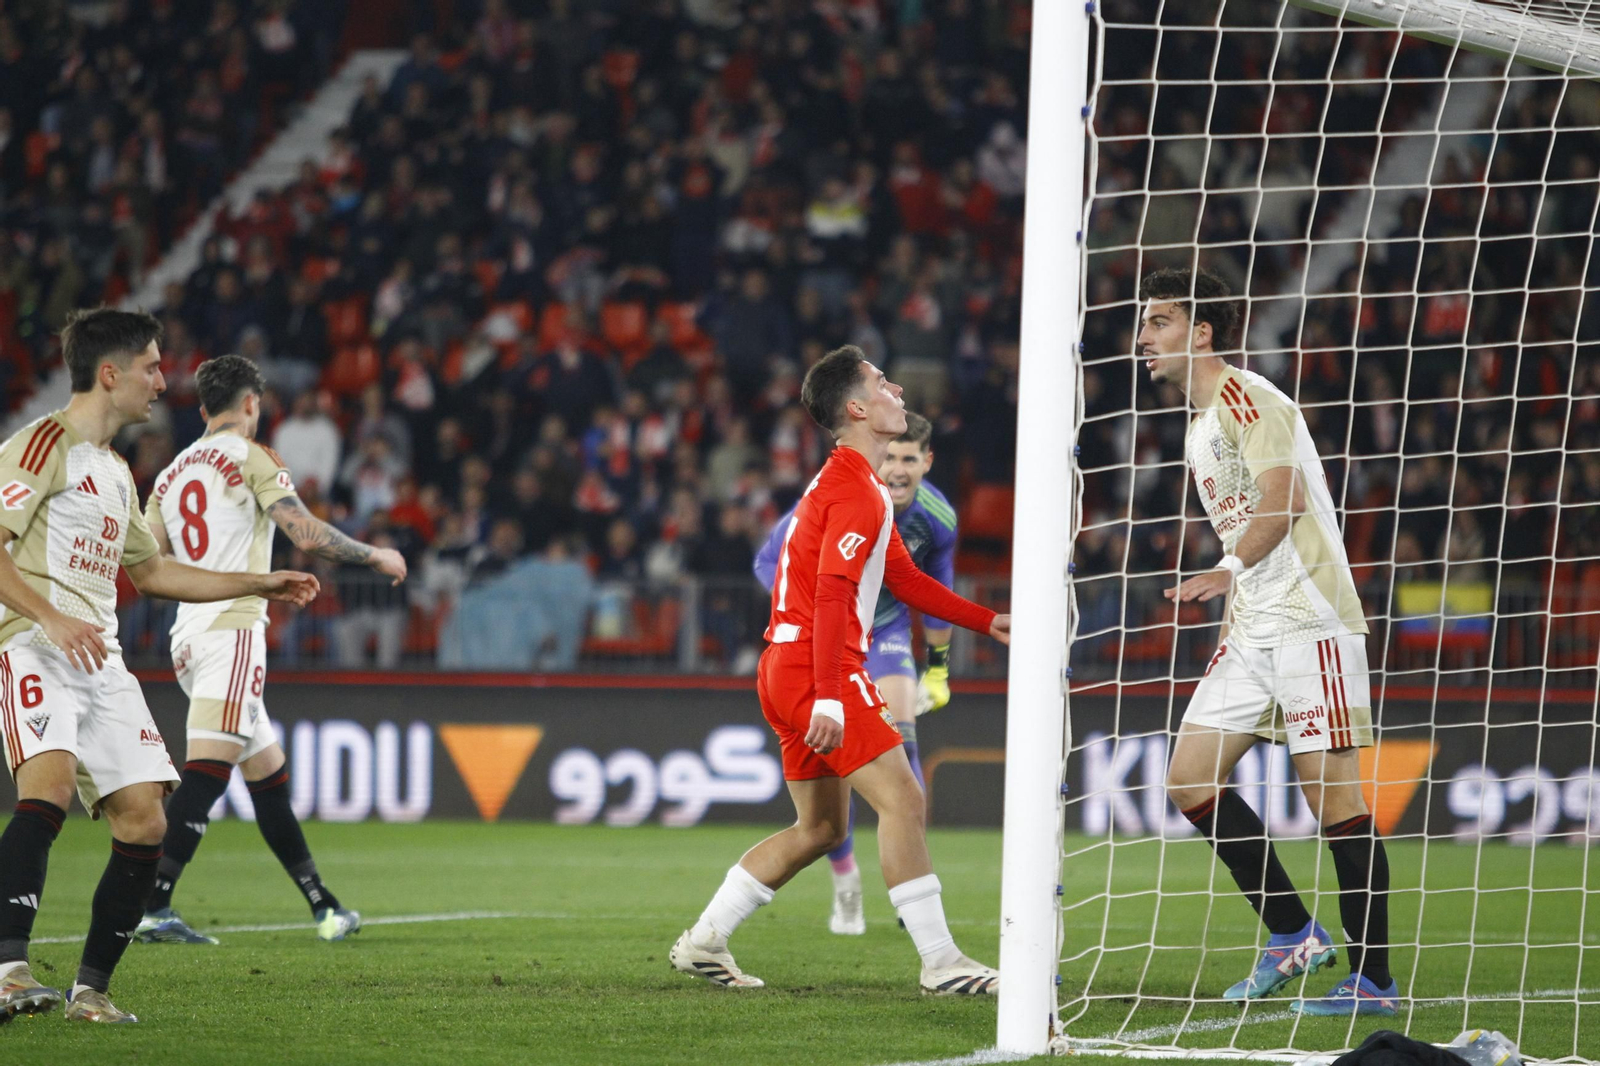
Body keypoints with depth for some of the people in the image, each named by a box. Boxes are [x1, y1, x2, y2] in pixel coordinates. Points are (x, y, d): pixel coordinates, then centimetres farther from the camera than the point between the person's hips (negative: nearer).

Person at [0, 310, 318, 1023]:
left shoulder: (115, 473, 25)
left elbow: (149, 571, 37)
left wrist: (260, 584, 37)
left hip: (100, 663, 9)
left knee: (144, 819, -1)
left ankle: (91, 988, 8)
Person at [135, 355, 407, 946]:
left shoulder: (171, 474, 18)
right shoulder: (250, 456, -3)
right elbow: (307, 535, -12)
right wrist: (376, 556, 2)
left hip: (188, 638, 8)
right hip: (233, 627, -8)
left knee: (268, 774, 15)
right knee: (206, 771, -16)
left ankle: (324, 908, 20)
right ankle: (151, 908, -26)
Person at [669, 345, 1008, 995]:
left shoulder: (845, 482, 22)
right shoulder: (856, 489, -13)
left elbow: (904, 578, 28)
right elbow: (832, 596, -22)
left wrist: (986, 622, 25)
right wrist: (830, 698, -28)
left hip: (787, 669, 11)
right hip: (820, 670, -11)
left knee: (820, 828, 15)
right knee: (901, 797, -13)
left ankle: (702, 944, 15)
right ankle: (940, 963, -15)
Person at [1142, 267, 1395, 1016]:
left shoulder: (1245, 396, -9)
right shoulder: (1200, 426, 20)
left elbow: (1285, 498, -25)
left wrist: (1228, 572, -36)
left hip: (1312, 619, -9)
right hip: (1252, 630, 9)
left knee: (1330, 790, -9)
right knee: (1189, 778, 2)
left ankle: (1373, 980, -5)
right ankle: (1293, 936, 10)